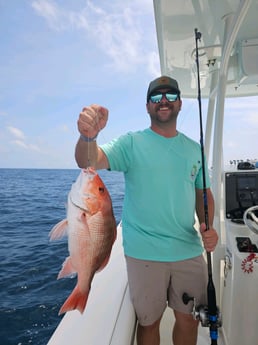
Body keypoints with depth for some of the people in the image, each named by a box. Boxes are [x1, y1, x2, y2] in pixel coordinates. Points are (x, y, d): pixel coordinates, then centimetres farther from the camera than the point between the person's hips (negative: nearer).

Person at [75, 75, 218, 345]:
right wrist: (88, 136, -43)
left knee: (189, 319, 18)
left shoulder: (194, 149, 7)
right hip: (145, 254, -3)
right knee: (149, 321, 13)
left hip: (190, 252, 4)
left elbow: (204, 193, 13)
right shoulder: (132, 143, -6)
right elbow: (89, 162, -21)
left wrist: (209, 227, -4)